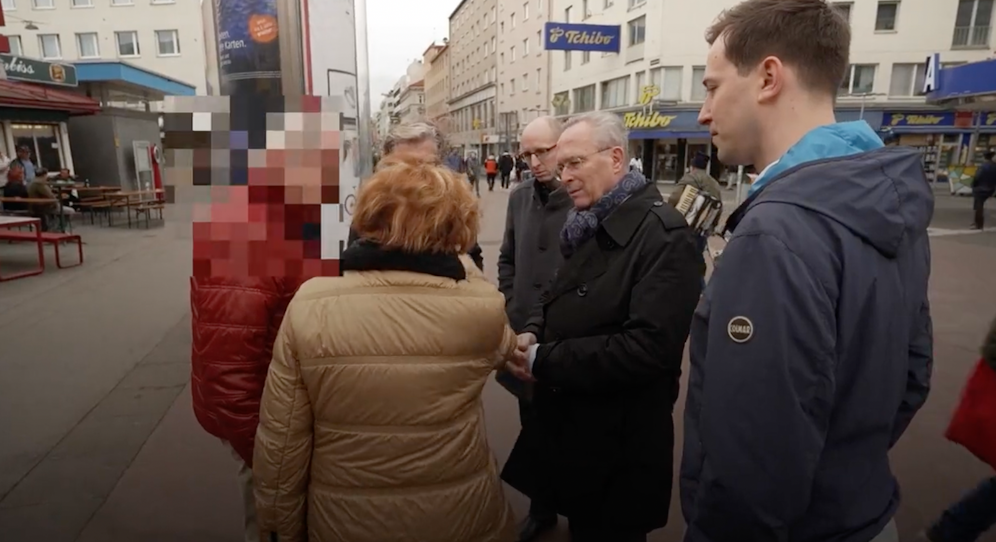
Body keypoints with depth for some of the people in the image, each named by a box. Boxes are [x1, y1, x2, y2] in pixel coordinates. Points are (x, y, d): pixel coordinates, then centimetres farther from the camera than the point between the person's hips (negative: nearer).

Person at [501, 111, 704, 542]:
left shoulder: (663, 235, -20)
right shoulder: (588, 226, 8)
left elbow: (649, 347, -29)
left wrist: (543, 360, -23)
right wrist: (533, 332, -5)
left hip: (618, 440, -7)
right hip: (569, 421, 8)